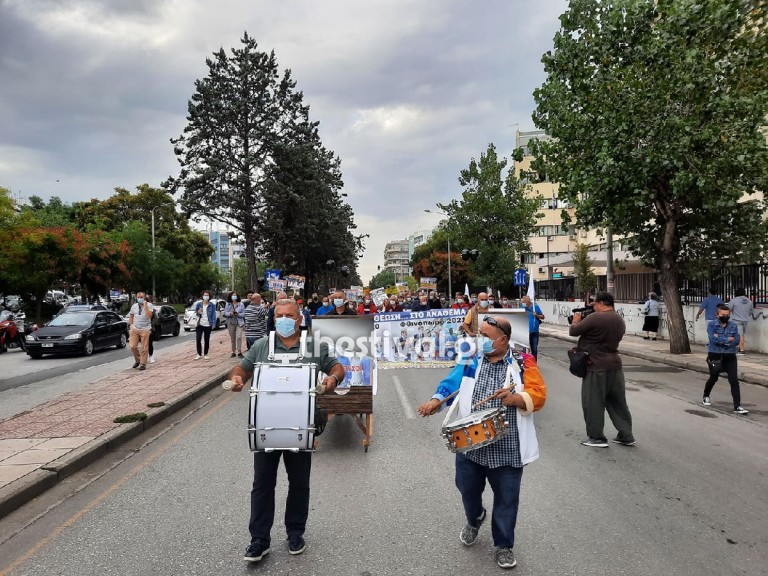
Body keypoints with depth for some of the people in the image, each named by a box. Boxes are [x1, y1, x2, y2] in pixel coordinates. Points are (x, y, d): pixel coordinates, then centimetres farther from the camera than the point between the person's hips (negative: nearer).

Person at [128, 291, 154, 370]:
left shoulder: (149, 305, -2)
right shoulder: (134, 306, 11)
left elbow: (149, 316, -16)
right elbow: (131, 317, 19)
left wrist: (145, 306, -18)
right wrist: (131, 326, 10)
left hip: (145, 330, -4)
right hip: (134, 329, 4)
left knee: (144, 348, -1)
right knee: (133, 346, 0)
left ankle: (143, 364, 8)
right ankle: (137, 360, 22)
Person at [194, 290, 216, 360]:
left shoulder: (212, 305, 0)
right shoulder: (198, 304, 3)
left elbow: (213, 315, 0)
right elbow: (195, 313, 11)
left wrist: (213, 324, -9)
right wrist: (198, 312, -12)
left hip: (208, 325, -1)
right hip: (200, 325, 1)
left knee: (206, 340, 5)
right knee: (198, 339, -5)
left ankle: (205, 354, 16)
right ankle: (199, 354, 7)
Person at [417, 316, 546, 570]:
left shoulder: (523, 363, -6)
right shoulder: (470, 360, 2)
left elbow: (538, 396, -11)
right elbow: (451, 384, 0)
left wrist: (515, 398, -29)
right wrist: (435, 401, -19)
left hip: (507, 448, -3)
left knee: (506, 498, 10)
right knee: (467, 488, 18)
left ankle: (504, 545, 33)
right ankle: (474, 519, 51)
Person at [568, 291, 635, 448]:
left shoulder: (595, 318, -18)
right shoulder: (620, 320, 10)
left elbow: (573, 331, -11)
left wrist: (576, 320, 10)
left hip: (597, 367, -8)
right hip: (615, 365, 8)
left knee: (593, 403, 4)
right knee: (618, 402, 15)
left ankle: (596, 438, 11)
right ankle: (626, 436, 22)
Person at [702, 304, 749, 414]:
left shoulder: (733, 325, 2)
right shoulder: (711, 325, -6)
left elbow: (736, 341, -8)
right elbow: (713, 339, -21)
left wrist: (720, 340, -17)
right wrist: (727, 339, -14)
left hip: (730, 356, 2)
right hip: (715, 356, -2)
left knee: (734, 380, -6)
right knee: (713, 378, 16)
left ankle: (737, 406, -4)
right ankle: (706, 397, 42)